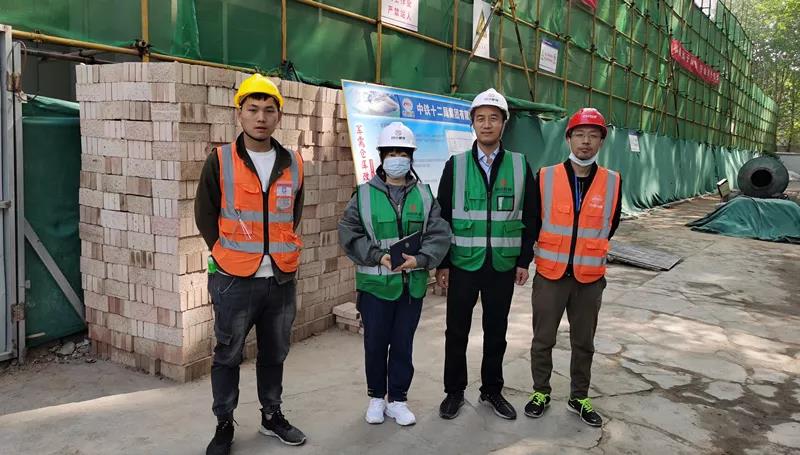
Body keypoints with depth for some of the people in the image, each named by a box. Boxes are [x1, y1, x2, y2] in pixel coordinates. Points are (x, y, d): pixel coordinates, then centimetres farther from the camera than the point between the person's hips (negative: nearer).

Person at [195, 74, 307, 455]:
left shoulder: (293, 164, 4)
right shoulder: (220, 161, -5)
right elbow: (205, 215, 0)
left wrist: (278, 250, 8)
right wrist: (229, 254, -2)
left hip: (282, 279, 3)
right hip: (234, 280, -3)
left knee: (274, 353, 17)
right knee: (228, 356, 9)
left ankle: (272, 416, 34)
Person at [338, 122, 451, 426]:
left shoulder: (424, 195, 3)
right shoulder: (365, 194, -2)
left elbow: (439, 234, -2)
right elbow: (349, 234, -4)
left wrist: (420, 259, -18)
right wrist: (377, 256, -17)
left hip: (413, 284, 1)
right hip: (375, 283, -1)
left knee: (403, 344, 11)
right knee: (375, 343, 10)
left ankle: (397, 399, 27)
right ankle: (376, 397, 31)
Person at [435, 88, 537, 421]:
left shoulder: (520, 166, 3)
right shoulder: (456, 165, 0)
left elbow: (529, 218, 6)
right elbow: (443, 217, 1)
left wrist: (524, 260, 2)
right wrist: (441, 263, -1)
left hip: (503, 266, 1)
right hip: (463, 264, -1)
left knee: (496, 332, 12)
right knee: (457, 332, 8)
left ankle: (491, 390, 30)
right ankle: (454, 391, 25)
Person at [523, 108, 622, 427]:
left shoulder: (612, 182, -3)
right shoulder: (545, 177, -7)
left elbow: (611, 224, 13)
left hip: (590, 278, 2)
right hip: (550, 274, -1)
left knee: (584, 343, 15)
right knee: (543, 340, 11)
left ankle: (579, 398, 33)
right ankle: (541, 392, 30)